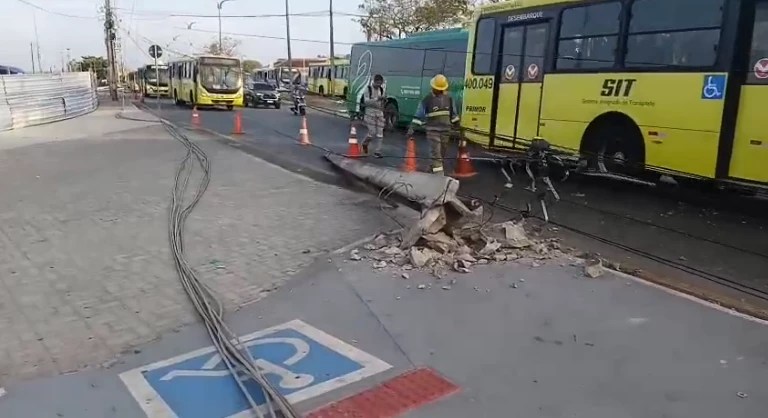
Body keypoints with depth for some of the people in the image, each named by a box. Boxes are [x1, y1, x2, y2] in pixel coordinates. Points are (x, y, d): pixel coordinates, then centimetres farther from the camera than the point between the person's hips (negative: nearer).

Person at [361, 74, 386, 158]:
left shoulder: (381, 89, 10)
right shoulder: (368, 89, -5)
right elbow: (366, 101, -15)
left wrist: (384, 99, -6)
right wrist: (377, 99, -25)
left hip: (380, 113, 5)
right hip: (370, 112, -5)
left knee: (380, 133, -2)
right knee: (372, 132, -9)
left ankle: (377, 152, 2)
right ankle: (365, 143, 21)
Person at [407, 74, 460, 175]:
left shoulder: (449, 98, 6)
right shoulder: (427, 100, -6)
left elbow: (453, 114, 18)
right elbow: (418, 115, -5)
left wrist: (457, 126, 19)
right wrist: (412, 128, -11)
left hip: (446, 130, 5)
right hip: (432, 130, -5)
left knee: (442, 153, 13)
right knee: (436, 153, -11)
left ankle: (433, 167, 32)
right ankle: (439, 174, -13)